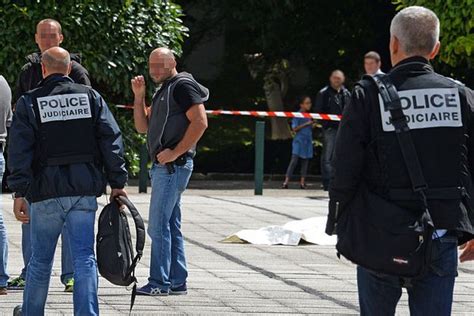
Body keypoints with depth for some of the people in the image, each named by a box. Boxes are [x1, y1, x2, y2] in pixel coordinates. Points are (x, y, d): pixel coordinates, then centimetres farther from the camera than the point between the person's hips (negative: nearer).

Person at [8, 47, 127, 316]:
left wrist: (19, 193, -4)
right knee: (84, 257, 1)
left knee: (41, 260, 11)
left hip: (47, 192, -1)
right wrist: (117, 183, 5)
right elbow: (112, 141, 2)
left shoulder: (29, 102, 0)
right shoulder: (91, 97, 6)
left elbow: (20, 152, -5)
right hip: (85, 189, 1)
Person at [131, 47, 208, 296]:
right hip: (163, 166, 10)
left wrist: (175, 152, -20)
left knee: (158, 225, -10)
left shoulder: (182, 86, -9)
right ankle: (177, 282, 14)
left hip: (173, 165, -10)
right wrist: (139, 96, 9)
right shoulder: (163, 91, 21)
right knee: (171, 226, 11)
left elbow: (200, 122, -18)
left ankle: (159, 282, -9)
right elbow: (142, 127, 21)